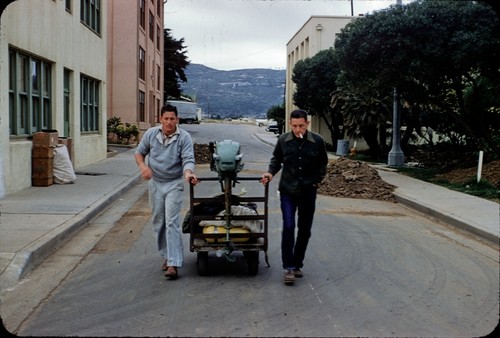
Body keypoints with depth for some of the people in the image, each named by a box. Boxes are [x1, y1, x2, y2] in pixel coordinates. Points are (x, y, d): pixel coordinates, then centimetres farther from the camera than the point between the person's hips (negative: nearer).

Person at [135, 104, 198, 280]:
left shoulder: (184, 137, -11)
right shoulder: (151, 133, -1)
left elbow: (188, 159, -18)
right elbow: (139, 152, 9)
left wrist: (188, 173, -39)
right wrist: (143, 166, -10)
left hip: (174, 184, -4)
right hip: (155, 183, 4)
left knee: (172, 222, -11)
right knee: (158, 222, 11)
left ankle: (173, 263, -13)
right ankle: (167, 256, 27)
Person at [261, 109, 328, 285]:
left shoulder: (317, 141, -5)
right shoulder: (283, 140, -4)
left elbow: (323, 164, 9)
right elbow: (276, 159, 13)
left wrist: (316, 181, 1)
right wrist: (270, 173, -3)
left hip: (308, 192, 1)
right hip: (288, 191, -1)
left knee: (304, 230, 9)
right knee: (288, 227, -11)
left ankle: (297, 264, 23)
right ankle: (288, 267, -5)